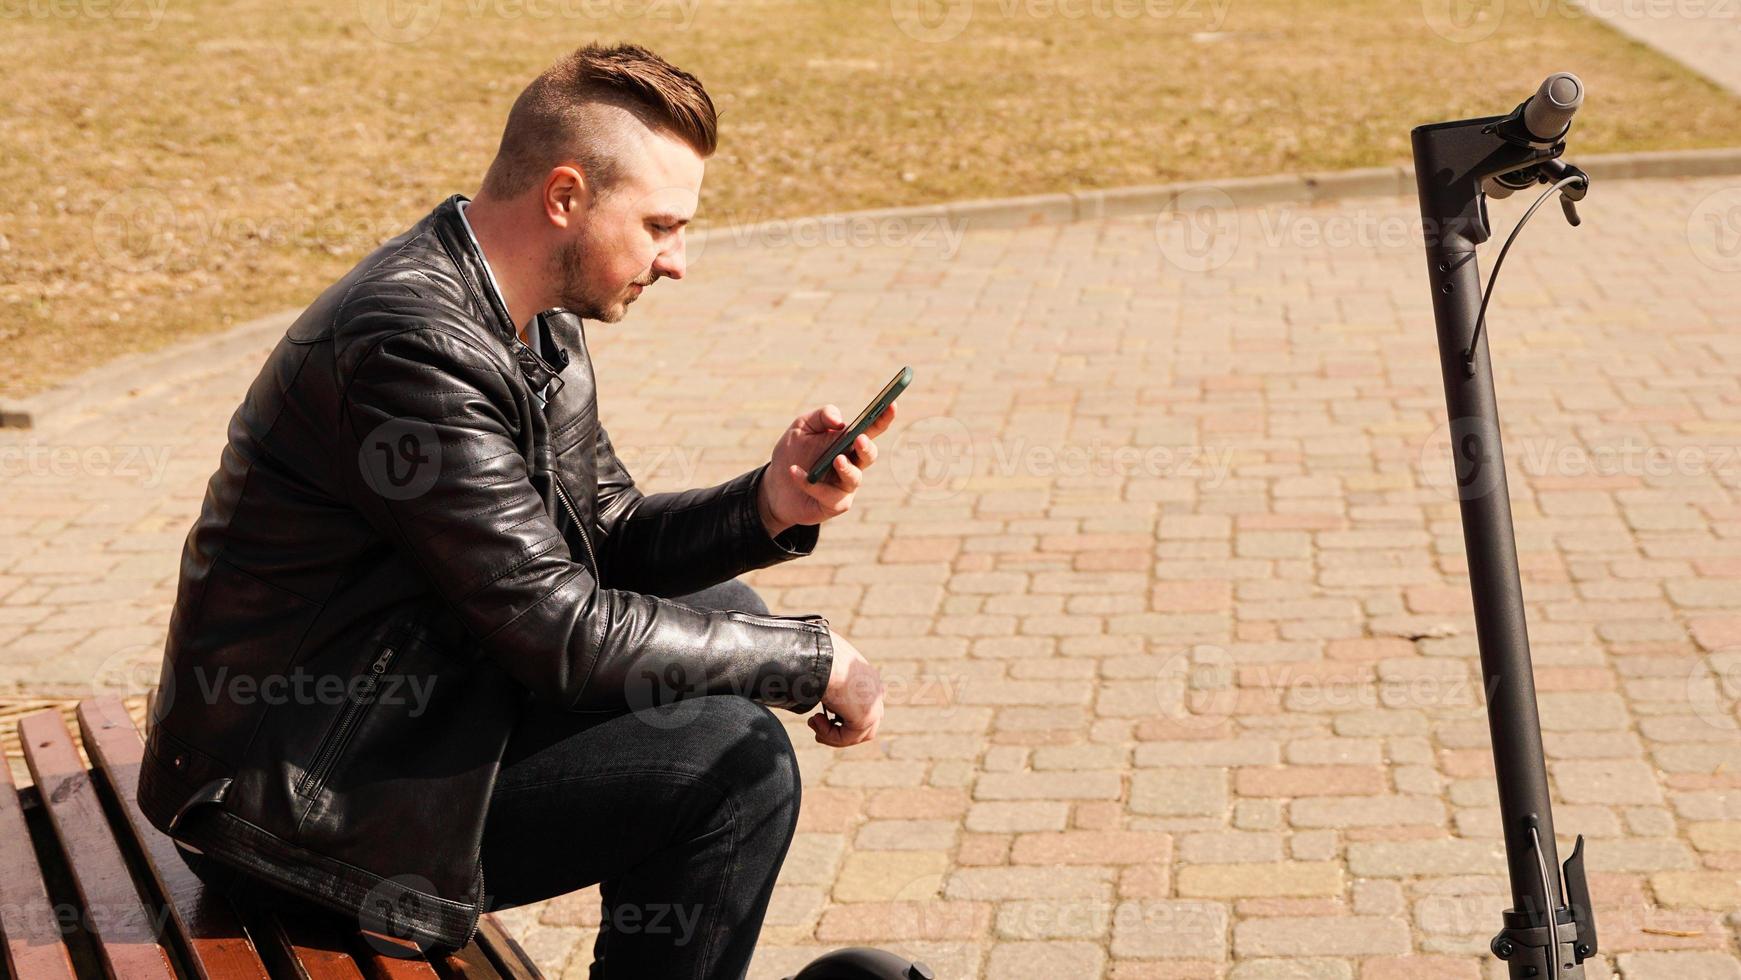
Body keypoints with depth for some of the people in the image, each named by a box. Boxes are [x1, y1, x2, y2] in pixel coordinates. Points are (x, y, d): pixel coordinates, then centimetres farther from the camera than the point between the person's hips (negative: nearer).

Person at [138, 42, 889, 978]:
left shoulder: (541, 326, 5)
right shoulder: (410, 346, -26)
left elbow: (605, 538, 11)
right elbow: (555, 628, -25)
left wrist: (770, 505, -8)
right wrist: (816, 657, -16)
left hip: (405, 700, 10)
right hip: (304, 796, -10)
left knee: (723, 608, 12)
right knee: (736, 755, -19)